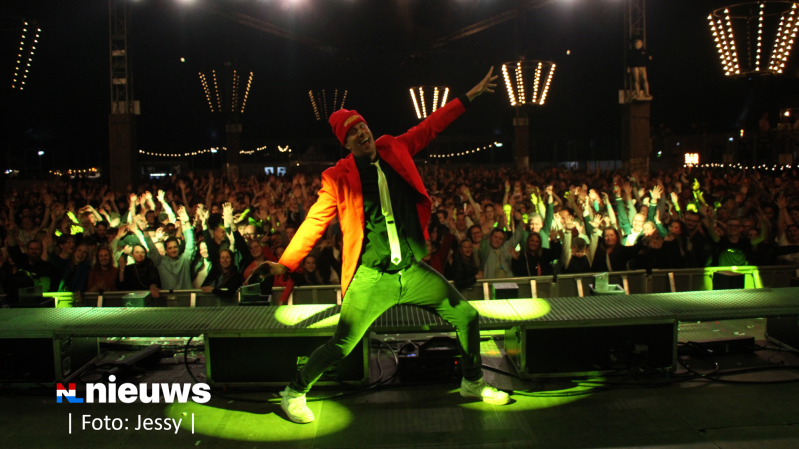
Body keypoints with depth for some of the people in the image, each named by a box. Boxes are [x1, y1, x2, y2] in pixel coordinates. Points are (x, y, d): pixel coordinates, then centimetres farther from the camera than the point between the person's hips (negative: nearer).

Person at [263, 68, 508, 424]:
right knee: (340, 346, -5)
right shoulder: (338, 177, -4)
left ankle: (473, 383, 32)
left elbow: (431, 126, 15)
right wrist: (285, 263, -8)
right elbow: (315, 221, -2)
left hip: (413, 271, 5)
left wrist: (469, 96, 19)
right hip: (370, 278, -4)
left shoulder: (395, 150, 6)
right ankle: (295, 392, 21)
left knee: (467, 317, 8)